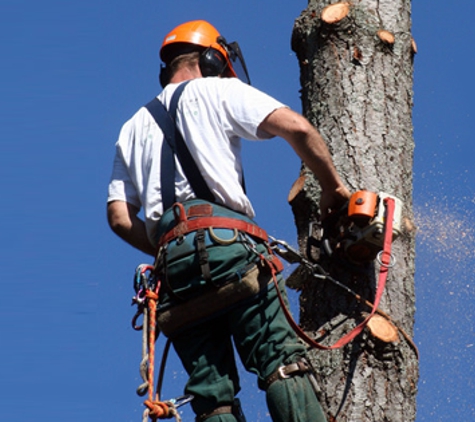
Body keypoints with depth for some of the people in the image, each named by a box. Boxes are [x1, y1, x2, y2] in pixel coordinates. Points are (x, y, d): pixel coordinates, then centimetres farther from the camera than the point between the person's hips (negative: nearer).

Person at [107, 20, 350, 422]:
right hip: (223, 239, -5)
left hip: (171, 257, 5)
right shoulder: (218, 90, 14)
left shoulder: (134, 128, 29)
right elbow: (297, 128, -1)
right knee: (283, 362, -13)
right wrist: (333, 187, 10)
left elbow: (120, 216, 18)